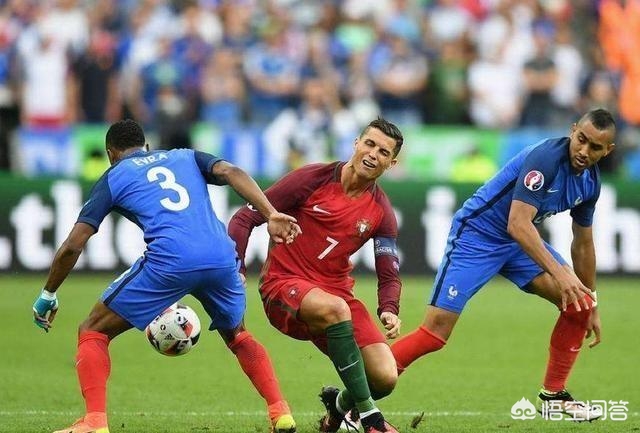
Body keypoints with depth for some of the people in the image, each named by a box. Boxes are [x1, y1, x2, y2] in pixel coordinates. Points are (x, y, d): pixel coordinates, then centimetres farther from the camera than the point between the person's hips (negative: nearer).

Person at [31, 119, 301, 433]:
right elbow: (230, 172, 8)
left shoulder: (113, 178, 21)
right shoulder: (186, 157, 30)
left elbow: (72, 246, 14)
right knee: (236, 335, 32)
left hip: (168, 262, -4)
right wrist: (271, 215, -2)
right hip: (221, 257, 4)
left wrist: (47, 296, 26)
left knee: (93, 332, 13)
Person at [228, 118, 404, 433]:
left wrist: (389, 310, -16)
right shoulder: (312, 180, -8)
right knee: (334, 309, -39)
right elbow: (246, 218, -5)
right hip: (284, 285, -4)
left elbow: (389, 276, 6)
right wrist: (235, 271, -17)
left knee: (385, 378, -14)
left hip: (336, 291, 4)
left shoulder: (381, 212, 3)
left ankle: (340, 404, 25)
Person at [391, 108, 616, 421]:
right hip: (476, 234, -8)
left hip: (521, 241, 8)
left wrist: (591, 308, 18)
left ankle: (552, 395, 9)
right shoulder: (545, 158, -26)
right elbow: (517, 224, -34)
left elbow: (583, 244, 14)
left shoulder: (590, 182, 0)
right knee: (436, 330, -16)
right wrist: (559, 272, -41)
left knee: (578, 304, -6)